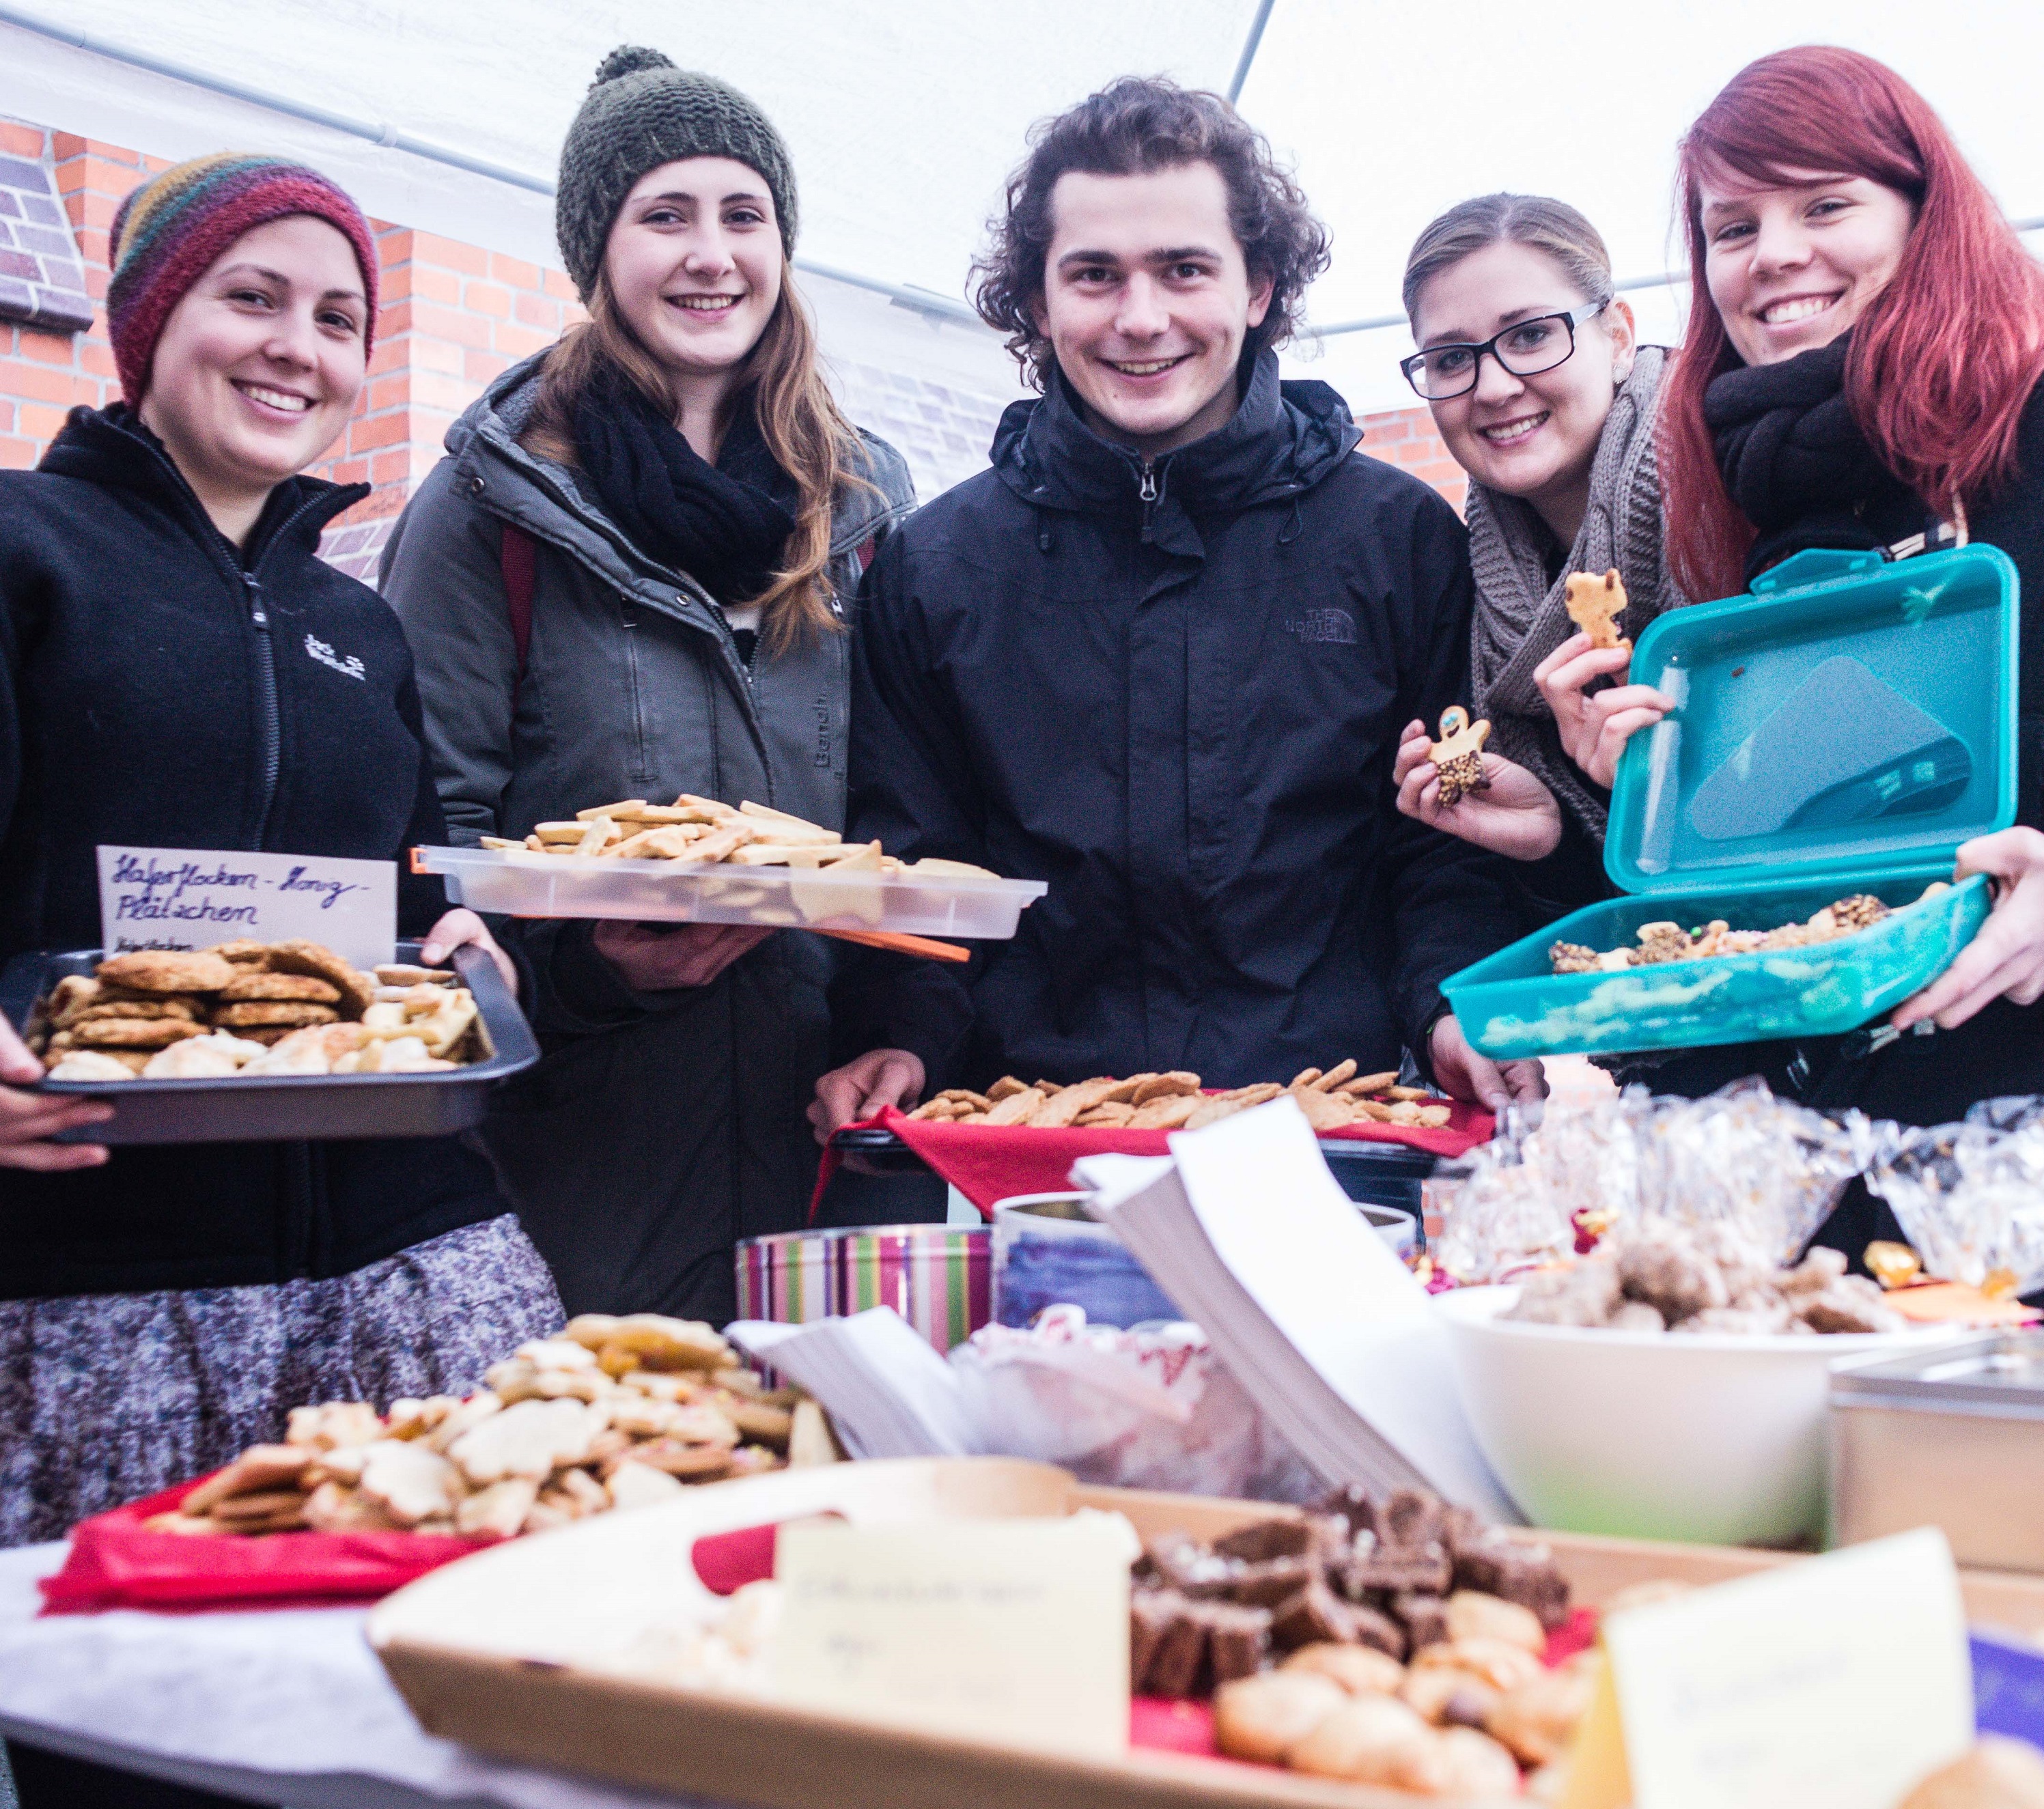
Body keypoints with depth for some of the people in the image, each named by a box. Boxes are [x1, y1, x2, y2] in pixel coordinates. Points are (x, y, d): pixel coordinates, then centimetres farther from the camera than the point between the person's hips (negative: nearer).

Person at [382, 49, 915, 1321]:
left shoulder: (866, 498, 11)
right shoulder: (496, 498, 0)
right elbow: (433, 826, -2)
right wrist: (578, 960, -19)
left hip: (819, 1115, 3)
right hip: (582, 1119, -3)